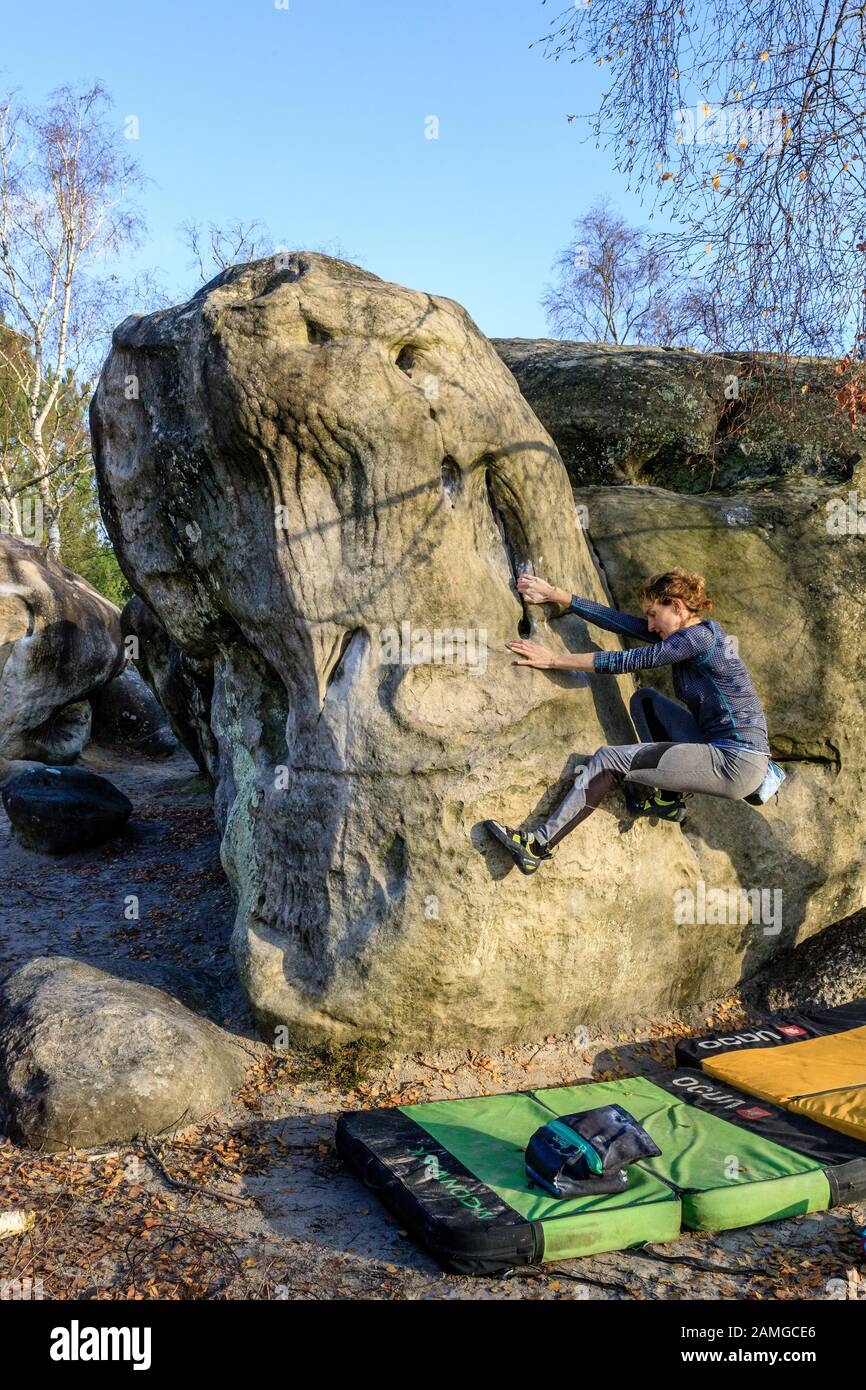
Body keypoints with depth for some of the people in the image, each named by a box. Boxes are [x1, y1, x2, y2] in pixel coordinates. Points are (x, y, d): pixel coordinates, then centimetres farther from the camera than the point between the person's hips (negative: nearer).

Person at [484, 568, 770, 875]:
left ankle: (538, 846, -8)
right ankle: (668, 795, 10)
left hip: (736, 765, -9)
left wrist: (553, 660, -10)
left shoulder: (698, 637, -14)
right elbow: (618, 621, 11)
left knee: (610, 759, -10)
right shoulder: (689, 631, 12)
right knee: (644, 699, 15)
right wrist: (554, 594, 10)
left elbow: (623, 662, -14)